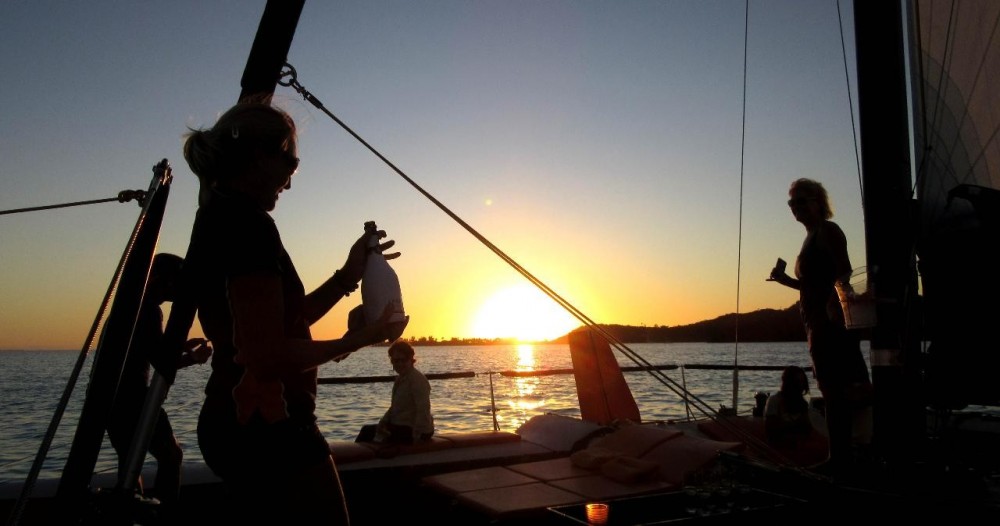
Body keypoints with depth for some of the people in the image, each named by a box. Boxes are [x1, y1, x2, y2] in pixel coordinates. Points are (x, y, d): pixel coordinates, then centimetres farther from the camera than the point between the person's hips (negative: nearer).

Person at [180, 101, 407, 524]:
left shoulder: (214, 220, 12)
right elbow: (269, 355, -24)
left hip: (228, 422, 10)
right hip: (268, 428, -10)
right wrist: (351, 342, -10)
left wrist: (346, 278, 12)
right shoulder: (247, 223, -18)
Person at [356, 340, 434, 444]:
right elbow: (394, 407, 15)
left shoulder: (417, 380, -20)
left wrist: (416, 437, -26)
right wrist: (382, 423, 0)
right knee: (366, 431, 15)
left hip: (413, 431, -10)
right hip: (401, 426, 10)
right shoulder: (400, 378, 11)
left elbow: (423, 412, -26)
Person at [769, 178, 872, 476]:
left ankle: (841, 457, -6)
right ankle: (841, 456, 17)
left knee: (835, 390, -9)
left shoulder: (827, 231, -5)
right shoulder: (812, 238, 23)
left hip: (831, 322, -10)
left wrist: (833, 310, -29)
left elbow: (843, 273, -18)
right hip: (819, 325, 10)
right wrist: (785, 280, 17)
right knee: (832, 390, 11)